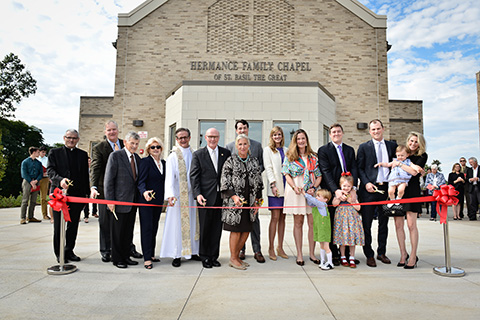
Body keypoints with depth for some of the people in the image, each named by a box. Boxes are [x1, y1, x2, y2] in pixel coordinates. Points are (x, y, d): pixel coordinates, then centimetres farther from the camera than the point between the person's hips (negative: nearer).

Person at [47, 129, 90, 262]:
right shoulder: (54, 152, 6)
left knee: (73, 225, 9)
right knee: (59, 226, 6)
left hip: (77, 195, 3)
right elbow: (50, 170, -6)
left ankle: (69, 251, 22)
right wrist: (60, 180, -26)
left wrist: (86, 193, 7)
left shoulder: (83, 154, 13)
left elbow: (85, 175, 12)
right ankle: (59, 253, 17)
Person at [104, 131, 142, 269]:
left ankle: (126, 256, 26)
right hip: (120, 201, -6)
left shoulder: (137, 158, 11)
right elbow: (108, 180, -10)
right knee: (118, 231, 6)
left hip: (133, 202, 6)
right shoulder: (115, 156, -8)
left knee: (129, 231, 14)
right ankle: (117, 259, 19)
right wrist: (110, 200, -14)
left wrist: (138, 198, 8)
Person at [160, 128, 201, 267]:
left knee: (193, 222, 10)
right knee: (177, 223, 0)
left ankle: (192, 252, 22)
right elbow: (169, 177, -13)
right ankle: (176, 255, 9)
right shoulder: (173, 156, -4)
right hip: (178, 196, -4)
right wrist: (170, 195, -27)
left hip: (192, 194, 5)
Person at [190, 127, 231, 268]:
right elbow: (194, 176, -2)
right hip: (206, 197, -2)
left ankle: (214, 256, 23)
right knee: (205, 228, 7)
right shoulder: (198, 154, 2)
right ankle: (205, 257, 21)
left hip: (221, 197, 2)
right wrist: (197, 194, -13)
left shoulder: (226, 153, 8)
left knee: (217, 228, 9)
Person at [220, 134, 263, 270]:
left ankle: (237, 256, 25)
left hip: (250, 202, 5)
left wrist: (257, 201, 8)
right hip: (235, 202, -5)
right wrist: (233, 196, -18)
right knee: (236, 230, 1)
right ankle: (233, 258, 17)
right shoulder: (230, 161, -3)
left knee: (246, 231, 9)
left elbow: (258, 182, 13)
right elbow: (225, 182, -6)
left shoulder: (254, 161, 10)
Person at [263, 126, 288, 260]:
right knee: (275, 217, -6)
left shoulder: (285, 150, 17)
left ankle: (280, 247, 15)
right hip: (275, 188, -4)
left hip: (286, 186, 4)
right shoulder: (267, 150, 5)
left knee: (282, 217, 6)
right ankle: (271, 248, 3)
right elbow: (268, 168, -3)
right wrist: (273, 184, -13)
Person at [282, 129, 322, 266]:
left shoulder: (313, 157, 10)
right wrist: (294, 187, -15)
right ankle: (299, 254, 11)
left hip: (311, 192, 2)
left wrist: (314, 188, -8)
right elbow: (287, 175, 0)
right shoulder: (290, 156, 5)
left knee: (312, 222, 1)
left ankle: (312, 253, 14)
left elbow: (319, 176, 9)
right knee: (298, 222, 3)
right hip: (296, 191, -2)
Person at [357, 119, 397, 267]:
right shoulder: (364, 147, 2)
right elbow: (359, 168, 0)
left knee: (384, 223, 13)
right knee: (366, 224, 1)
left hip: (387, 188, 3)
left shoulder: (392, 145, 10)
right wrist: (366, 183, -13)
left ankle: (382, 252, 27)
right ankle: (369, 255, 13)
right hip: (369, 189, -3)